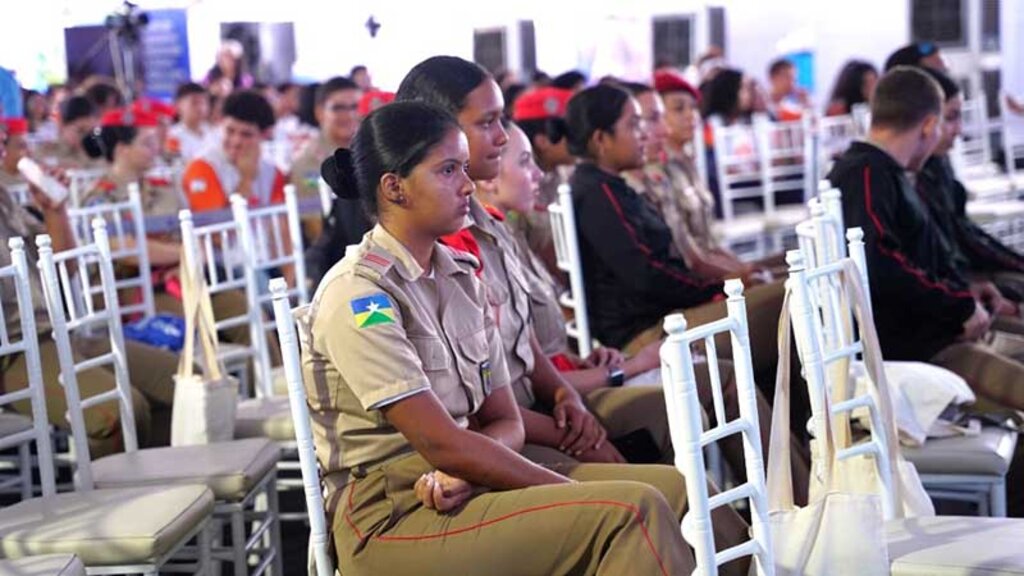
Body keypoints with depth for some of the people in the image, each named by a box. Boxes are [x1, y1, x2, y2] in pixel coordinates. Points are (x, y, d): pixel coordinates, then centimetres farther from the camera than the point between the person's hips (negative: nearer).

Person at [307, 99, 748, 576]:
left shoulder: (459, 275, 10)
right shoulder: (356, 295, -14)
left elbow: (505, 420, 10)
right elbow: (439, 441, -19)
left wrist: (464, 470, -13)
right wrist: (575, 491, -16)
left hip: (454, 486, 8)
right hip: (393, 522, -8)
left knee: (673, 488, -5)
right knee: (630, 511, -23)